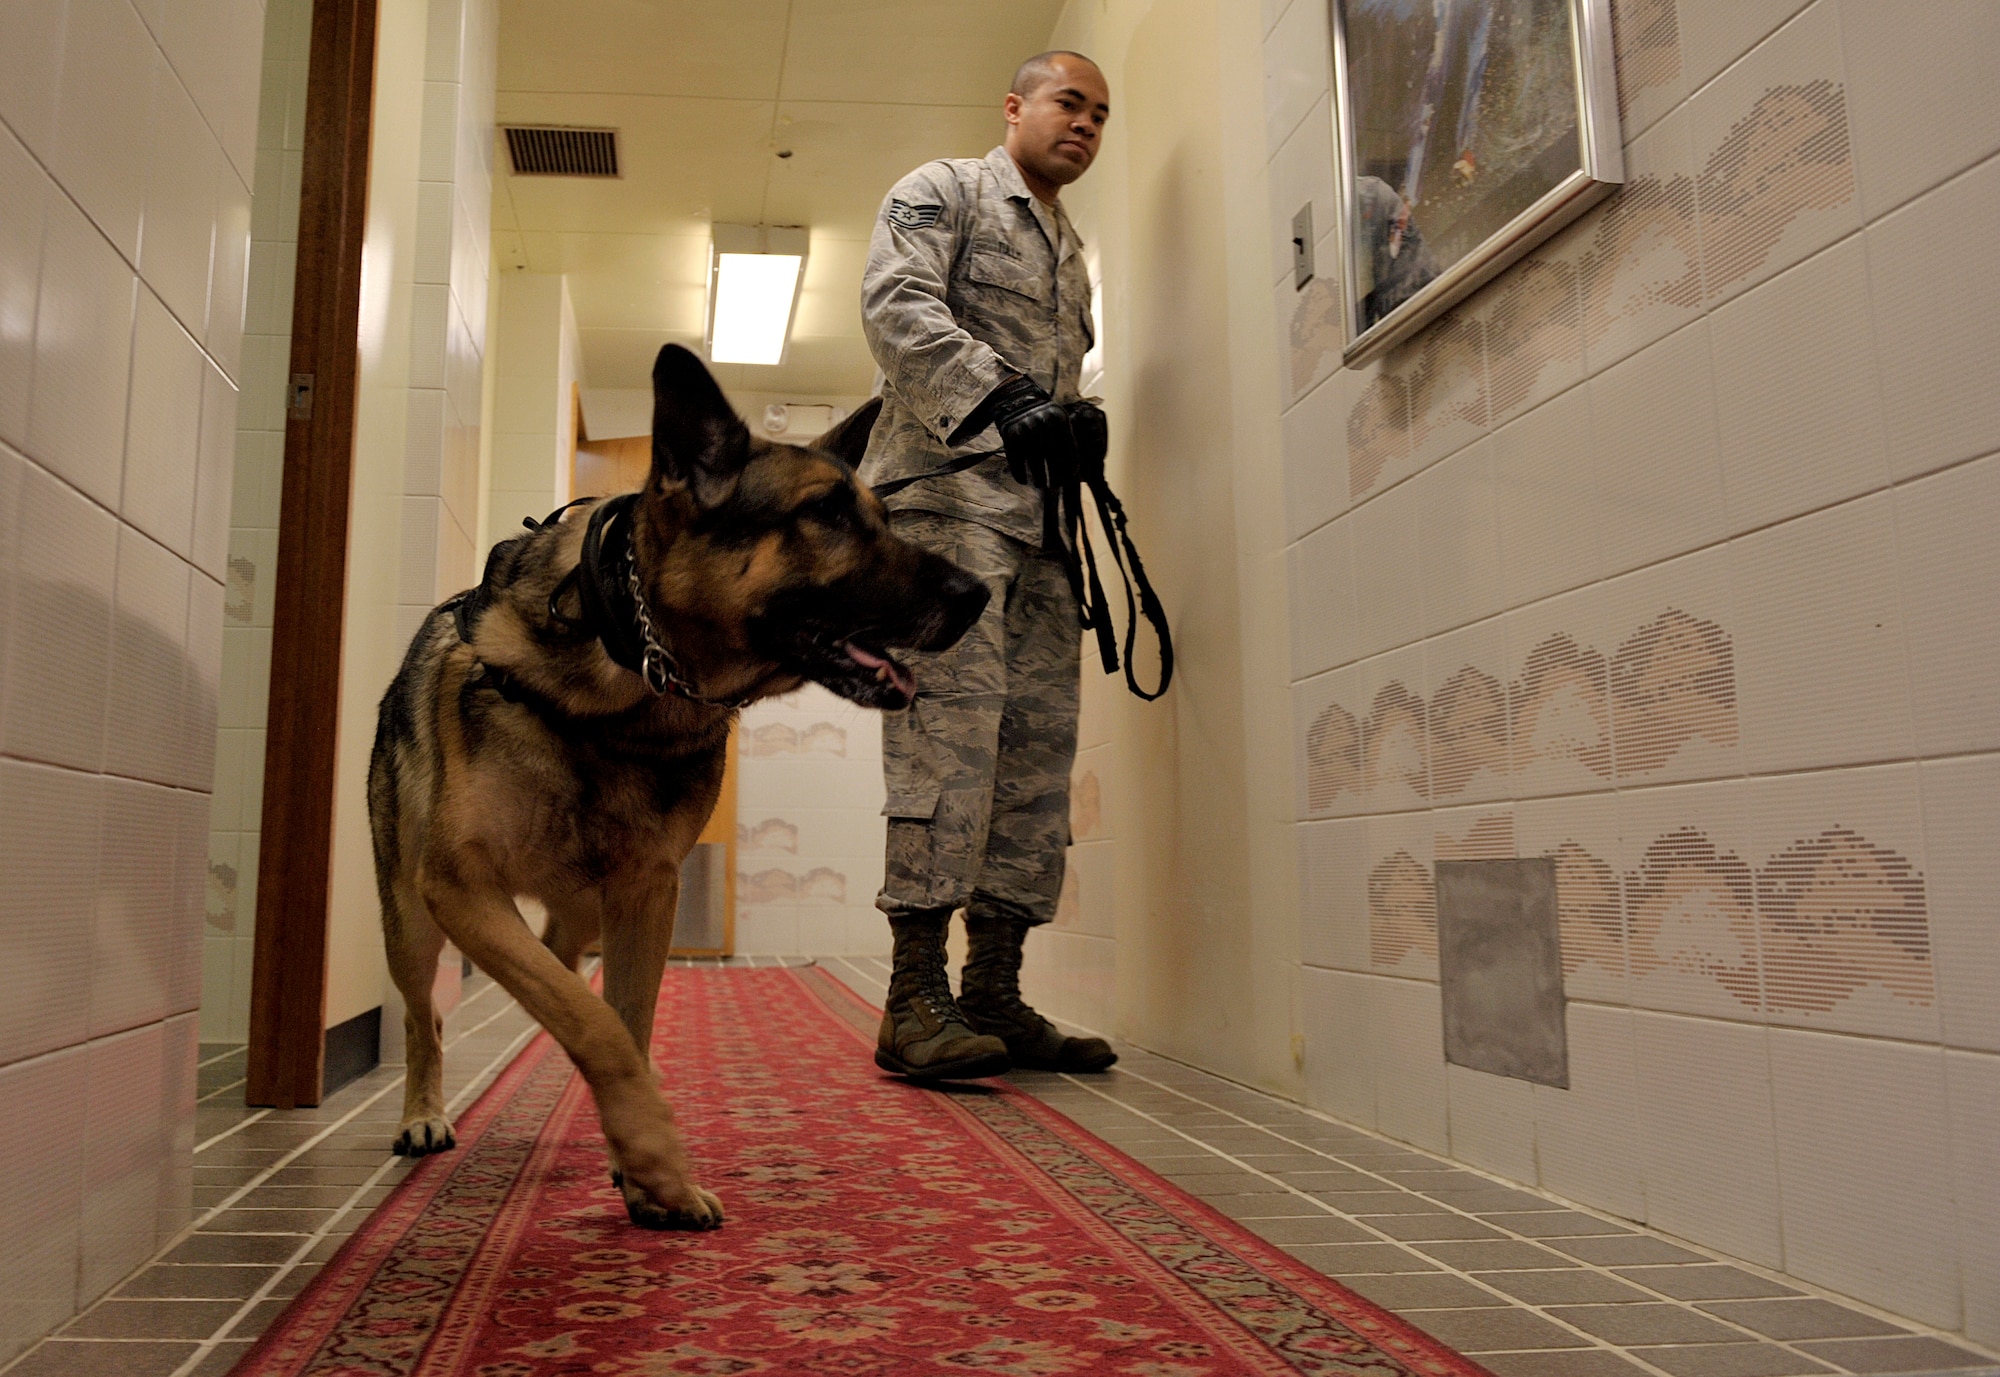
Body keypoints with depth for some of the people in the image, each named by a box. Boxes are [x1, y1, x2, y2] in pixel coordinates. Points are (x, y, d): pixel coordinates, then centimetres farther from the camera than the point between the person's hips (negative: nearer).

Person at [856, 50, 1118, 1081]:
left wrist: (1077, 433, 12)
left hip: (1036, 513, 8)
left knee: (1040, 743, 1)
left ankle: (994, 995, 5)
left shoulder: (1071, 251, 31)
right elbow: (897, 305, -10)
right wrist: (1001, 397, -23)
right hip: (947, 494, -8)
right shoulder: (941, 192, 8)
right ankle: (915, 1002, -14)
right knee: (953, 723, -17)